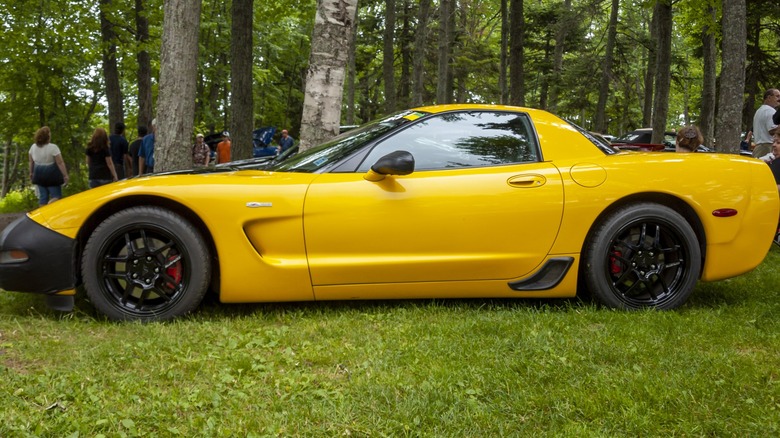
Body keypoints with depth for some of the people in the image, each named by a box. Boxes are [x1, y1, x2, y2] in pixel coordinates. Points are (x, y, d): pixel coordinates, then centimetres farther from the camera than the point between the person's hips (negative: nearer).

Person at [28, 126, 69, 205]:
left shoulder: (33, 147, 3)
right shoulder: (53, 147, -14)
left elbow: (31, 162, 12)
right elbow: (60, 163, -15)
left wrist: (31, 173, 24)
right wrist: (65, 175, -11)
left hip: (39, 175, 6)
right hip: (51, 175, -6)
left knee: (42, 196, 10)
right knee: (56, 196, -2)